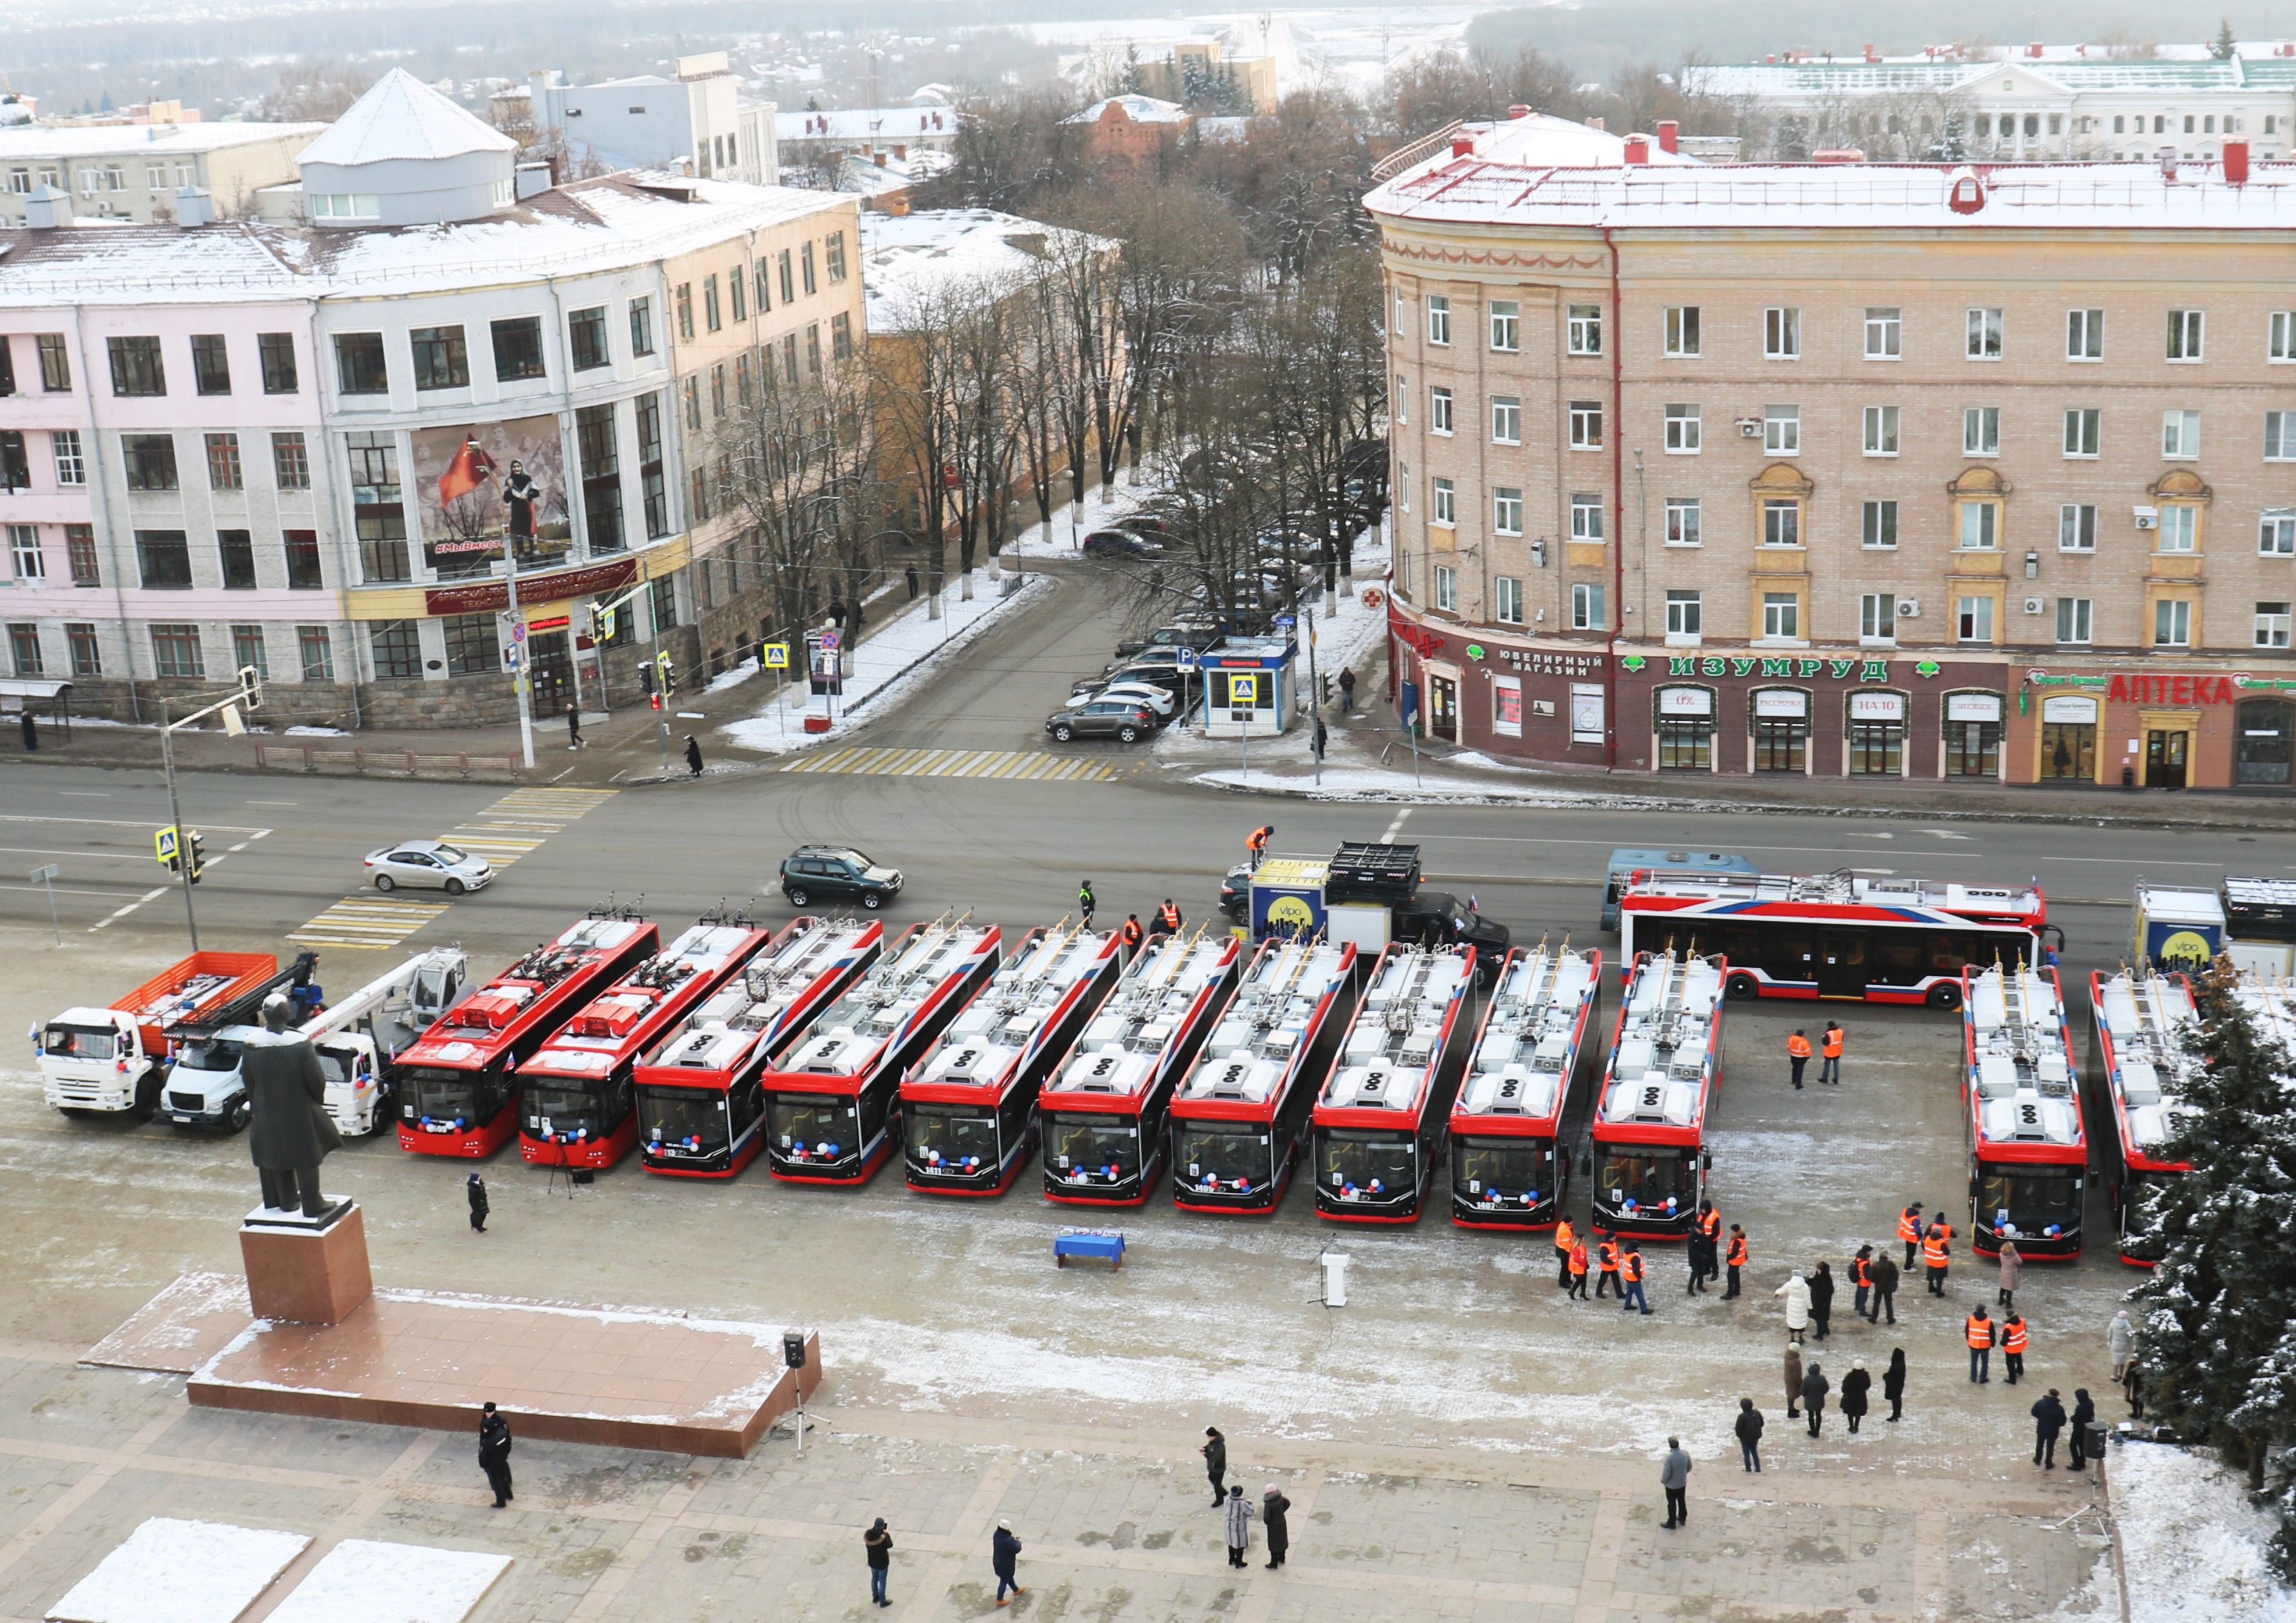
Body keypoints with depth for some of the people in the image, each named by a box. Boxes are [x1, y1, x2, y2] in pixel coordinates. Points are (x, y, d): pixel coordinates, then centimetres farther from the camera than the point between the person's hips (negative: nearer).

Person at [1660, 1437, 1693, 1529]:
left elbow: (1667, 1474, -24)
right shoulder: (1685, 1454, -16)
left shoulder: (1670, 1458, -33)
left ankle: (1672, 1523, 28)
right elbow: (1689, 1468, 1)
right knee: (1682, 1501, 25)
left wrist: (1663, 1481, -3)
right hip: (1683, 1483, 5)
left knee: (1672, 1504, 13)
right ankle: (1682, 1519, 44)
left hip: (1672, 1485, -5)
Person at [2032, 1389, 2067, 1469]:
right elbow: (2062, 1423, -19)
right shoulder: (2059, 1408, -24)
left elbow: (2034, 1413, -3)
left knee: (2040, 1444, 25)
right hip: (2052, 1431, -2)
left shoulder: (2040, 1403, -17)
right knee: (2050, 1447, 16)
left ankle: (2038, 1460, 41)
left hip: (2041, 1429, 2)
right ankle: (2048, 1464, 28)